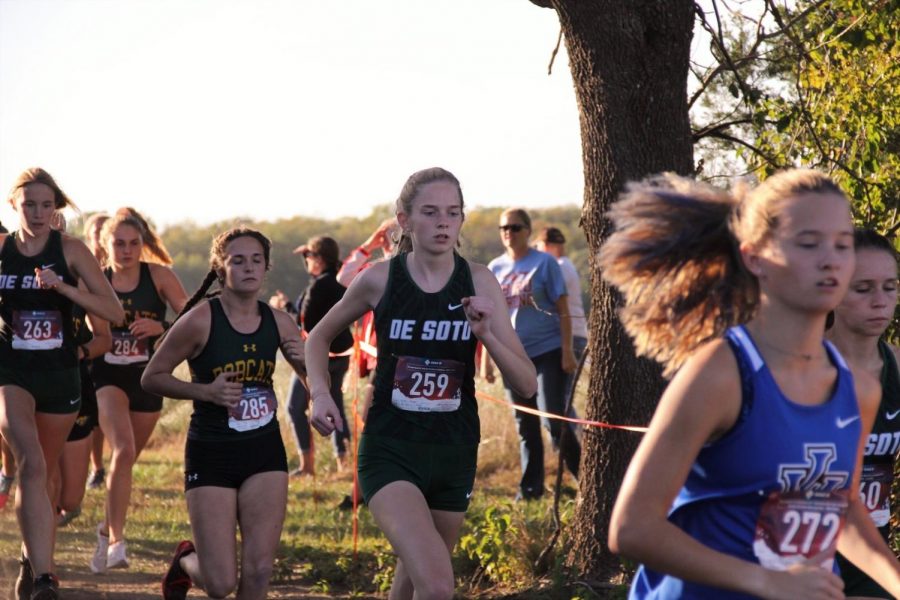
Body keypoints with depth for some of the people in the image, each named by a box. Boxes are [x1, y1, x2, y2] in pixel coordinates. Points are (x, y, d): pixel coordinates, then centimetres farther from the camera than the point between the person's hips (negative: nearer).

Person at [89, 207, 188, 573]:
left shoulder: (159, 276, -4)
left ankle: (108, 529, 39)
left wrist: (161, 327, -23)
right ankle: (116, 541, -24)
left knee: (127, 458, 14)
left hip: (148, 378, 2)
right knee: (123, 450, -24)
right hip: (108, 376, -2)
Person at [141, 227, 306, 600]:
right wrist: (205, 390, -19)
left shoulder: (279, 323, 1)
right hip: (211, 456, -4)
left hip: (265, 453, 4)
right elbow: (151, 377, -6)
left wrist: (307, 361, -10)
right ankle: (186, 562, 31)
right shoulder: (201, 320, -12)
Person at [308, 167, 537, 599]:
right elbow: (319, 337, 12)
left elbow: (526, 384, -5)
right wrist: (320, 394, -6)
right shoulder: (380, 280, -7)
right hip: (390, 452, -3)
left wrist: (486, 334, -21)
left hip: (454, 454, 3)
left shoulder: (479, 283, -3)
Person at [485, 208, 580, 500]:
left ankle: (582, 474, 2)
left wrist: (567, 352, -11)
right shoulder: (495, 268, 9)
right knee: (525, 427, 9)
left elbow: (563, 311, -4)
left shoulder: (544, 263, -3)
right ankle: (530, 486, 17)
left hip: (548, 353, -5)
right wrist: (486, 359, 9)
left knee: (554, 419, -10)